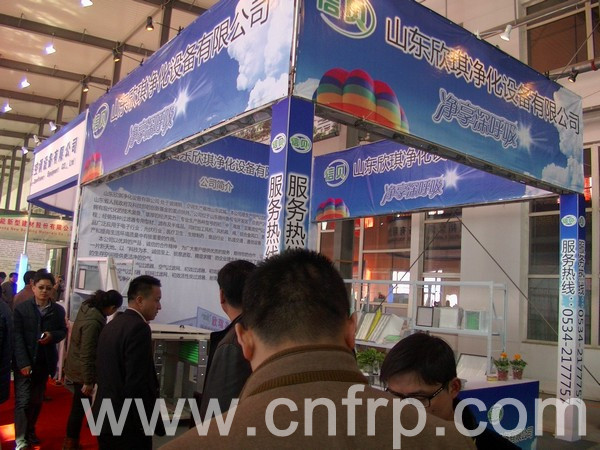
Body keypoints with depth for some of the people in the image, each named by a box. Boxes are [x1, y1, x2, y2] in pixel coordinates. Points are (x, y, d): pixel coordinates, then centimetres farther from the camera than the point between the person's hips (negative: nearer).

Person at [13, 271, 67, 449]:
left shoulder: (58, 310, 1)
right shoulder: (21, 308, -7)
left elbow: (63, 331, 11)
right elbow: (17, 337, -11)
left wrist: (52, 335, -13)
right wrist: (23, 363, -18)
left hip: (44, 362, 3)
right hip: (25, 362, -3)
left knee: (37, 400, 14)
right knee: (23, 400, -4)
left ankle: (30, 431, 31)